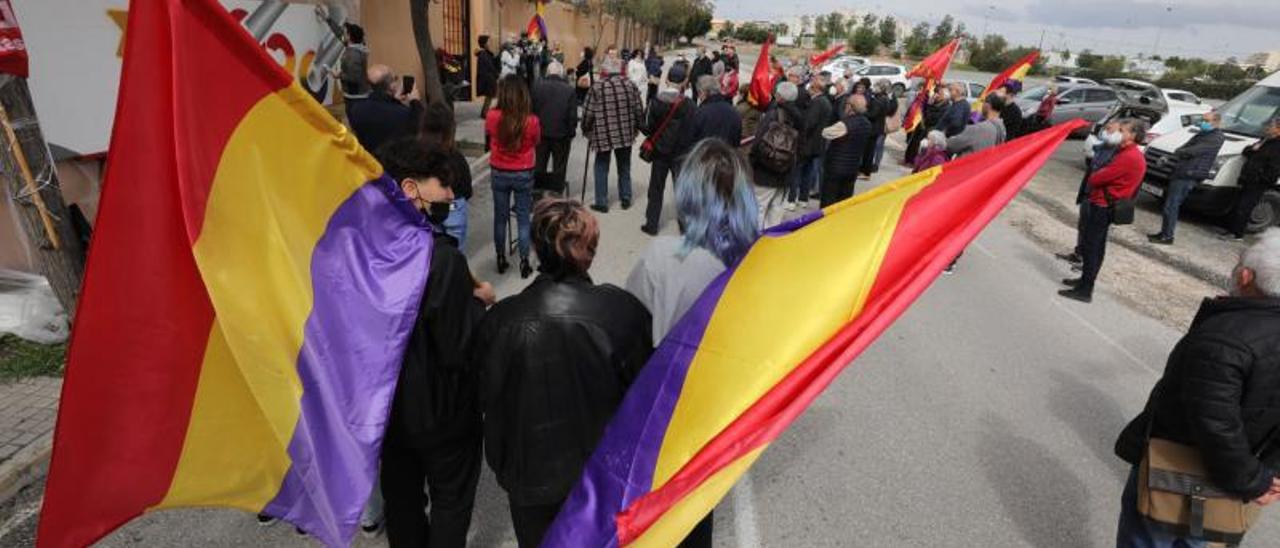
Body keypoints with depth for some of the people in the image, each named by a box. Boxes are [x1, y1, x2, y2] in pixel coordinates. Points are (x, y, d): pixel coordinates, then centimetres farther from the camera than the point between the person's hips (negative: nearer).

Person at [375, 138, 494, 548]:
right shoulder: (442, 257, -29)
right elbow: (459, 350, -25)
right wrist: (478, 300, -10)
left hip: (386, 400, 7)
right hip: (440, 407, -6)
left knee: (400, 493, 26)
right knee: (451, 499, 18)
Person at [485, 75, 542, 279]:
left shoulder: (493, 116, -14)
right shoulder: (532, 121, -18)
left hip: (499, 173, 2)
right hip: (523, 174, -1)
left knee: (500, 217, 15)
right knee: (523, 219, 10)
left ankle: (501, 259, 27)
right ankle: (524, 263, 13)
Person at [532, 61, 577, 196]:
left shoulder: (538, 86, -5)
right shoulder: (569, 90, -10)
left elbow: (532, 109, -2)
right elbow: (573, 115, -9)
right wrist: (571, 133, 3)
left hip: (541, 132, 2)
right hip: (561, 134, -2)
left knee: (539, 165, 14)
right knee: (559, 167, 9)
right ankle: (556, 194, 14)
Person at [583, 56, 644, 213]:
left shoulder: (597, 87, -10)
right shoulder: (630, 85, -1)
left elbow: (588, 113, -9)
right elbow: (639, 110, 2)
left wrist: (586, 130, 7)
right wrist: (636, 127, 17)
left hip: (603, 135, -3)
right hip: (626, 134, 3)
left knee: (601, 168, 9)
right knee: (624, 167, 17)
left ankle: (601, 203, 11)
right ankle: (626, 199, 25)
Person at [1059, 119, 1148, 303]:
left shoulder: (1128, 157, -20)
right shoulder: (1133, 154, 14)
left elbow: (1099, 177, -19)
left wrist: (1091, 179, 1)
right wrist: (1097, 177, -3)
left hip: (1103, 205, -10)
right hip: (1106, 204, 10)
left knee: (1091, 246, -8)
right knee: (1096, 245, 17)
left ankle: (1085, 290, -6)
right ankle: (1086, 280, 28)